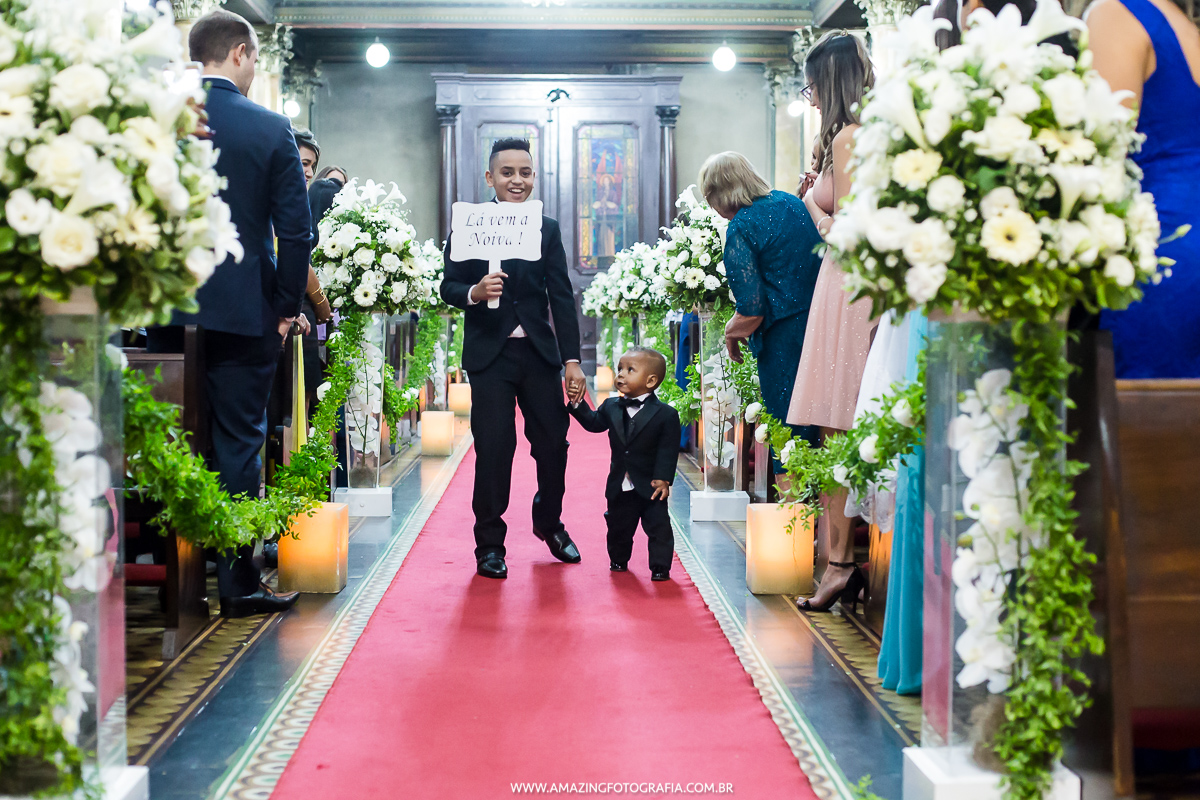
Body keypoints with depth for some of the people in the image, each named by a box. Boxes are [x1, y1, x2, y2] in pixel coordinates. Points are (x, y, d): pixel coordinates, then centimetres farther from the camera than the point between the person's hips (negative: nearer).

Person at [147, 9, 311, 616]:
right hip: (244, 313, -2)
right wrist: (286, 308, 3)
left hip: (166, 312, 3)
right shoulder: (272, 130, -5)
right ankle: (237, 580, 8)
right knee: (239, 442, 4)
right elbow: (295, 232, -7)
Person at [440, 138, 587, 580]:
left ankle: (549, 522, 32)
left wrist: (572, 360, -1)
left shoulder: (548, 229, 8)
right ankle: (490, 544, 13)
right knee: (493, 449, -1)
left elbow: (562, 297, 5)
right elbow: (449, 287, 0)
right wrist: (475, 292, -23)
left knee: (554, 442, 7)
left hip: (540, 351, 3)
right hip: (490, 354, -2)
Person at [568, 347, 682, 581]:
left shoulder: (666, 414, -13)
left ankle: (660, 567, 11)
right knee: (618, 525, 17)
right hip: (619, 485, 5)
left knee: (658, 526, 0)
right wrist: (578, 403, 0)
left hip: (650, 486, -4)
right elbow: (593, 423, 13)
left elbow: (668, 450, -13)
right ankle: (618, 560, 37)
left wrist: (663, 478, -19)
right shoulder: (611, 407, 2)